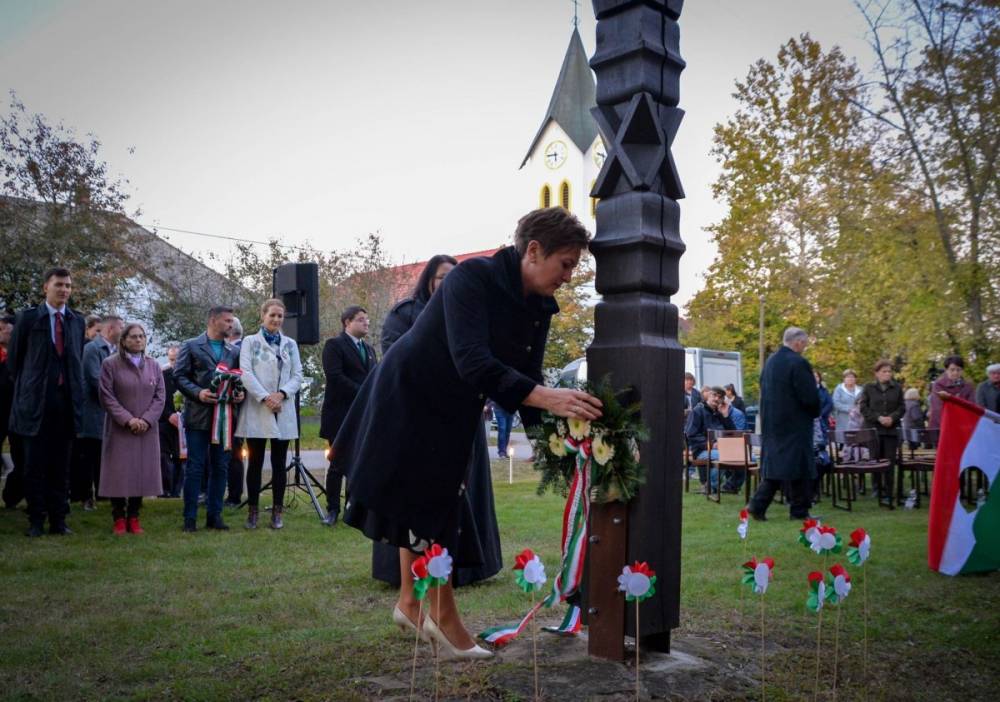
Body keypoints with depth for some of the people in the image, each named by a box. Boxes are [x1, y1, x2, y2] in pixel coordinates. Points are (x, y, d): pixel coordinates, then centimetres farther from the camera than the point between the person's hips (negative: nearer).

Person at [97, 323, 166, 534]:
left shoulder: (154, 366, 10)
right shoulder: (110, 364, -1)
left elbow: (160, 396, 5)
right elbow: (106, 396, -6)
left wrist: (147, 420, -10)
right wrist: (127, 419, -14)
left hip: (146, 430, 3)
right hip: (119, 430, -3)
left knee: (142, 472, 3)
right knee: (119, 473, -2)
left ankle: (133, 517, 12)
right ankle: (119, 519, 8)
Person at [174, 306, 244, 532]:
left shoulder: (234, 351, 13)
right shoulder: (191, 346, 2)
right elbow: (179, 376, -3)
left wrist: (240, 393, -4)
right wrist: (198, 393, -17)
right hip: (198, 415, -4)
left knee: (220, 468, 7)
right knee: (195, 467, -1)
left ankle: (214, 515, 15)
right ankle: (190, 517, 5)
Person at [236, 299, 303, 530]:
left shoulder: (290, 344, 13)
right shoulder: (250, 342, 5)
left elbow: (297, 375, 7)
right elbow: (246, 373, -5)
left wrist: (282, 394, -11)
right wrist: (265, 397, -15)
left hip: (283, 411, 2)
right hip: (257, 411, -2)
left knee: (279, 463, 4)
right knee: (255, 463, 2)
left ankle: (277, 513, 8)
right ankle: (252, 512, 8)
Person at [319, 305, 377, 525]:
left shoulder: (369, 348, 19)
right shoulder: (334, 345, -3)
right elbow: (335, 376, -16)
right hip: (341, 416, -6)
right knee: (338, 465, 0)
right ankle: (333, 509, 9)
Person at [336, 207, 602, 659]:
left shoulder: (539, 309, -5)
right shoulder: (471, 278, -28)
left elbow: (524, 379, -4)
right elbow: (472, 363, -39)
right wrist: (547, 397, -47)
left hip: (453, 414, 8)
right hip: (407, 401, -7)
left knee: (429, 504, 14)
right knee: (424, 505, -4)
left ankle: (411, 603, 27)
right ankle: (442, 616, 7)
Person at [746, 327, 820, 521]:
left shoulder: (770, 361, 9)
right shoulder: (798, 363, -17)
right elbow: (810, 396, -17)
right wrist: (815, 412, 1)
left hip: (772, 423, 8)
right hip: (794, 424, -8)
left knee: (774, 463, 12)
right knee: (798, 466, 2)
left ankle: (757, 505, 5)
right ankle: (799, 510, 9)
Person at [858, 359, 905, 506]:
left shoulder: (897, 388, 8)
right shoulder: (868, 388, 3)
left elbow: (901, 407, 6)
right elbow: (863, 407, -2)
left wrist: (892, 417, -12)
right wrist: (878, 418, -13)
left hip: (892, 429, 1)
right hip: (873, 429, -1)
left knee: (890, 462, -3)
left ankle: (887, 493, 1)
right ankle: (877, 488, 20)